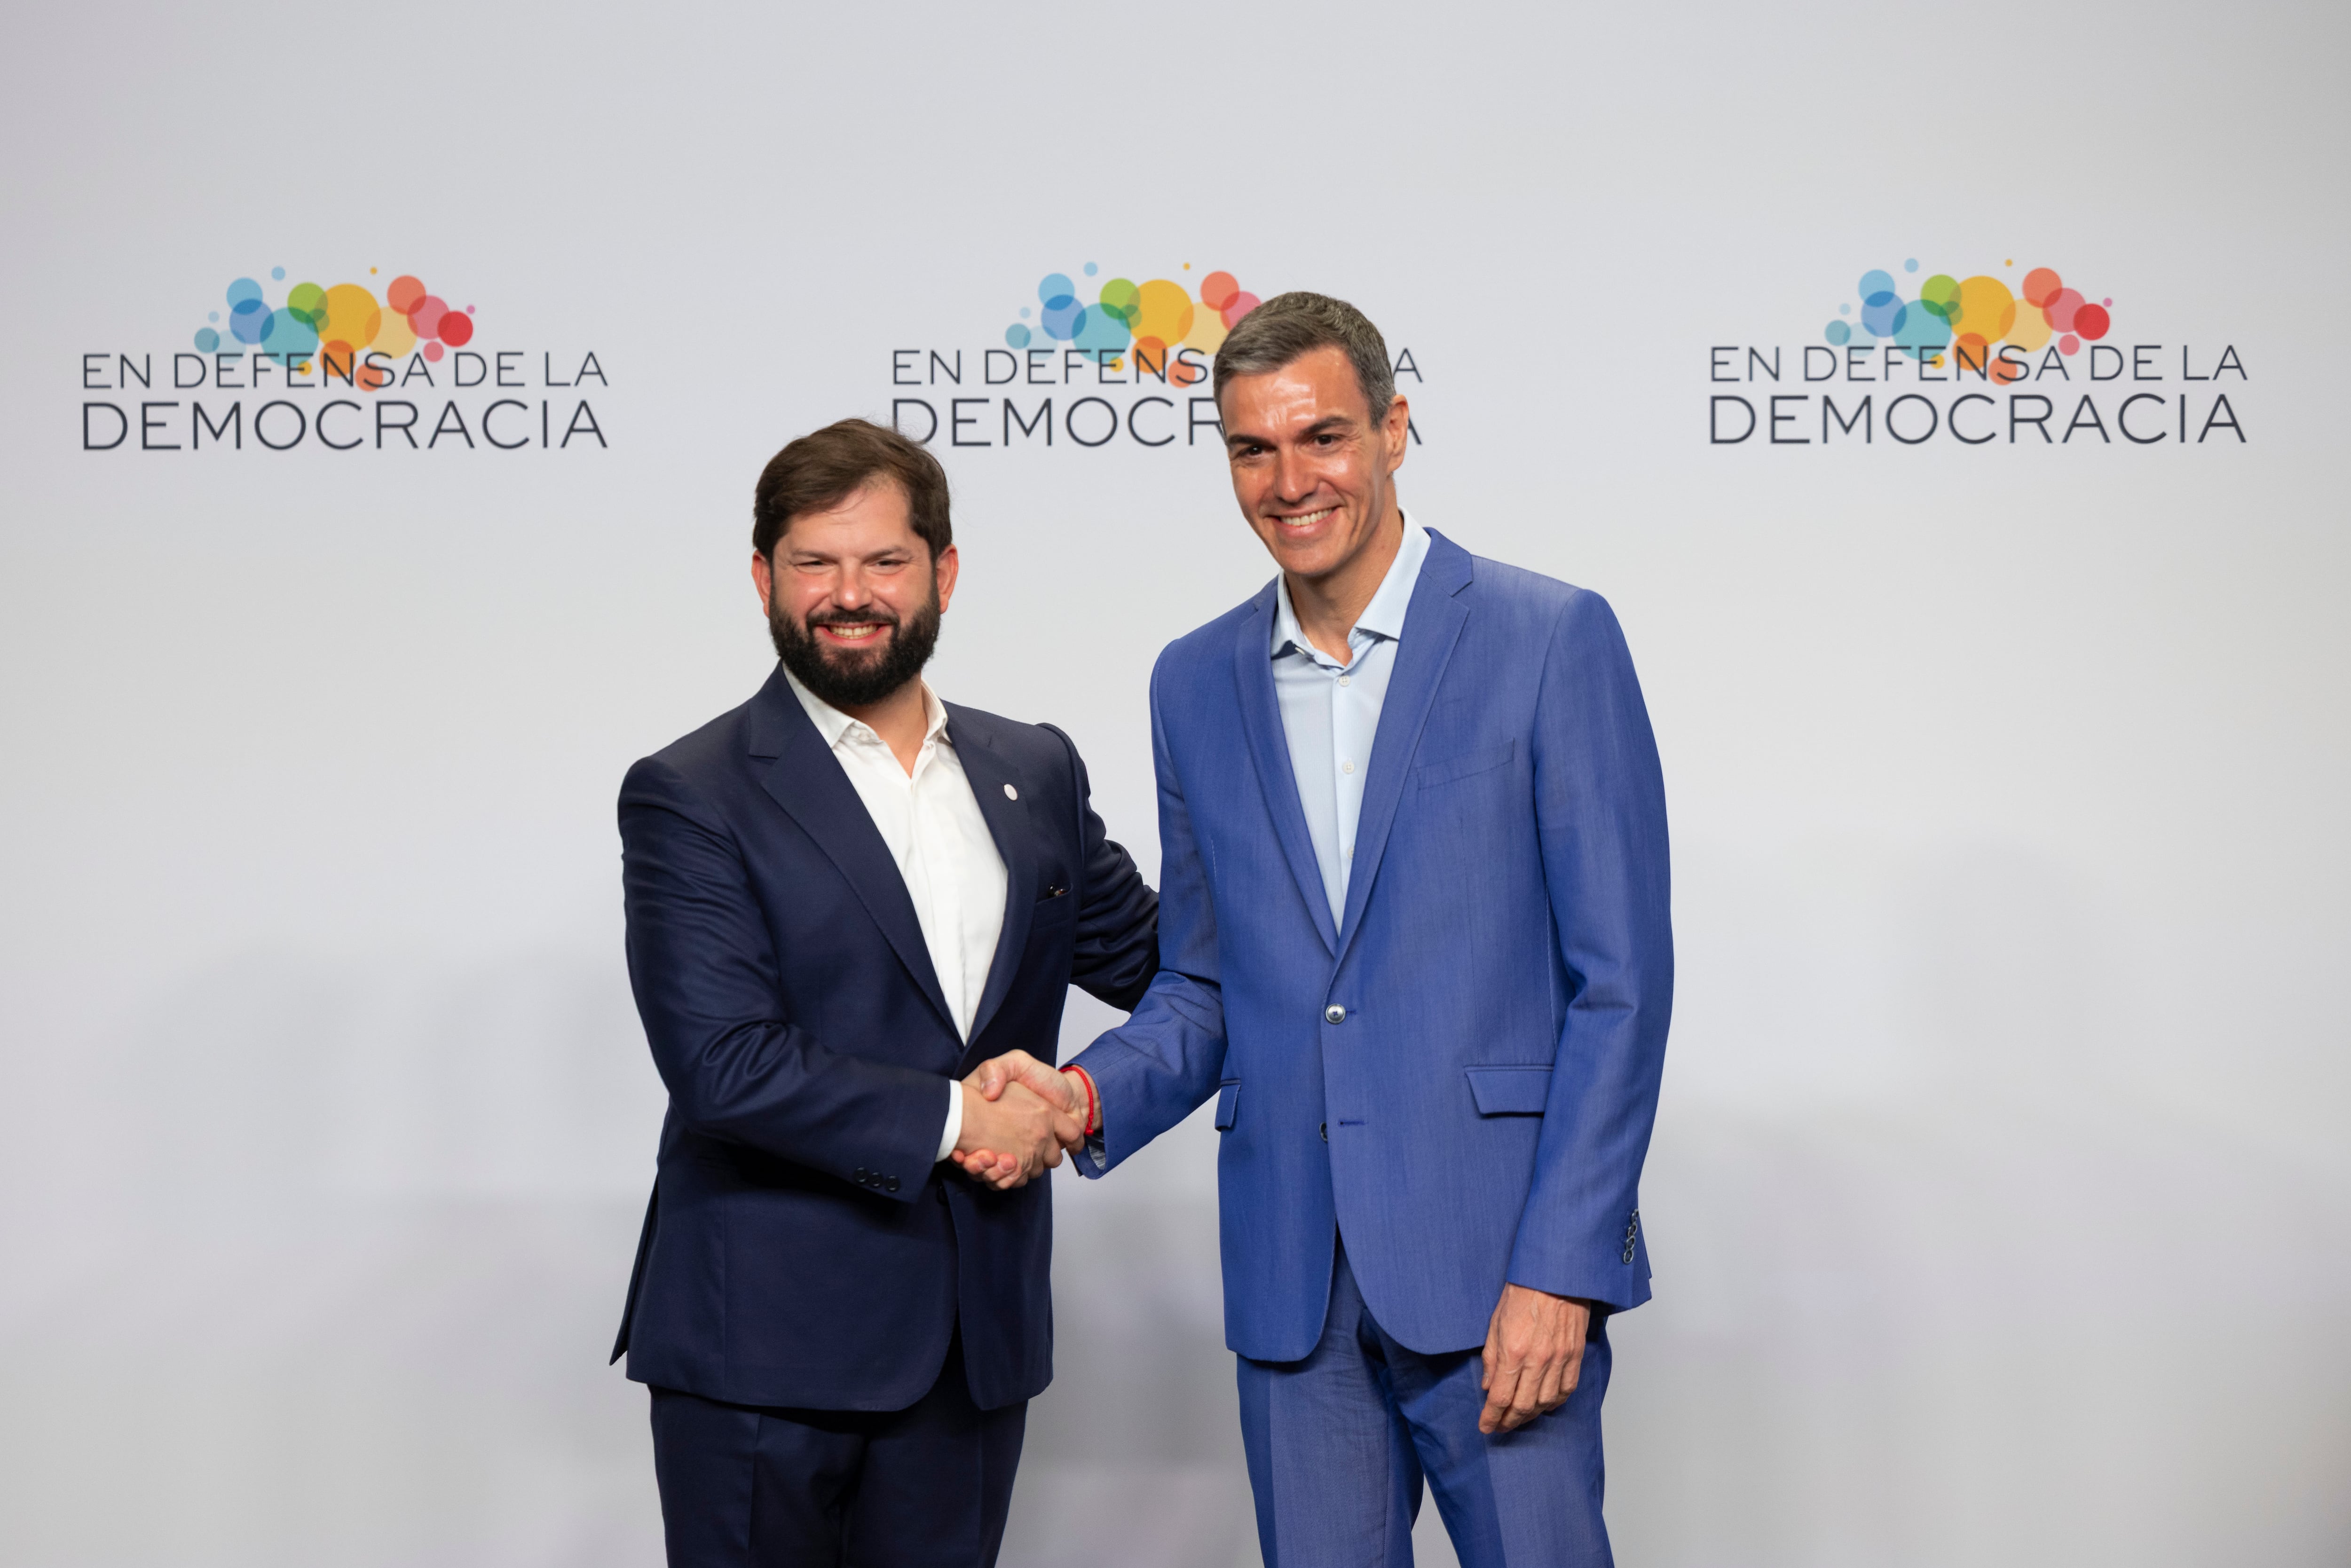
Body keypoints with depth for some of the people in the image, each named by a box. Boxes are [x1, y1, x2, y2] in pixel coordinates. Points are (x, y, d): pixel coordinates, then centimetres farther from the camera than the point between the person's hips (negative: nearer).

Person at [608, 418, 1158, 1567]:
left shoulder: (1036, 772, 10)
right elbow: (724, 1064, -16)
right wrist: (952, 1118, -13)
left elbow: (1152, 958, 20)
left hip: (976, 1342, 5)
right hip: (765, 1347, -4)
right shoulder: (691, 797, -7)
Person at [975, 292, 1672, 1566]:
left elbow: (1621, 981, -7)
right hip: (1291, 1284, 4)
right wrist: (1091, 1096, -4)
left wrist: (1560, 1270, -13)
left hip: (1497, 1268, -4)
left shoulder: (1552, 639, -4)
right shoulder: (1196, 682, 10)